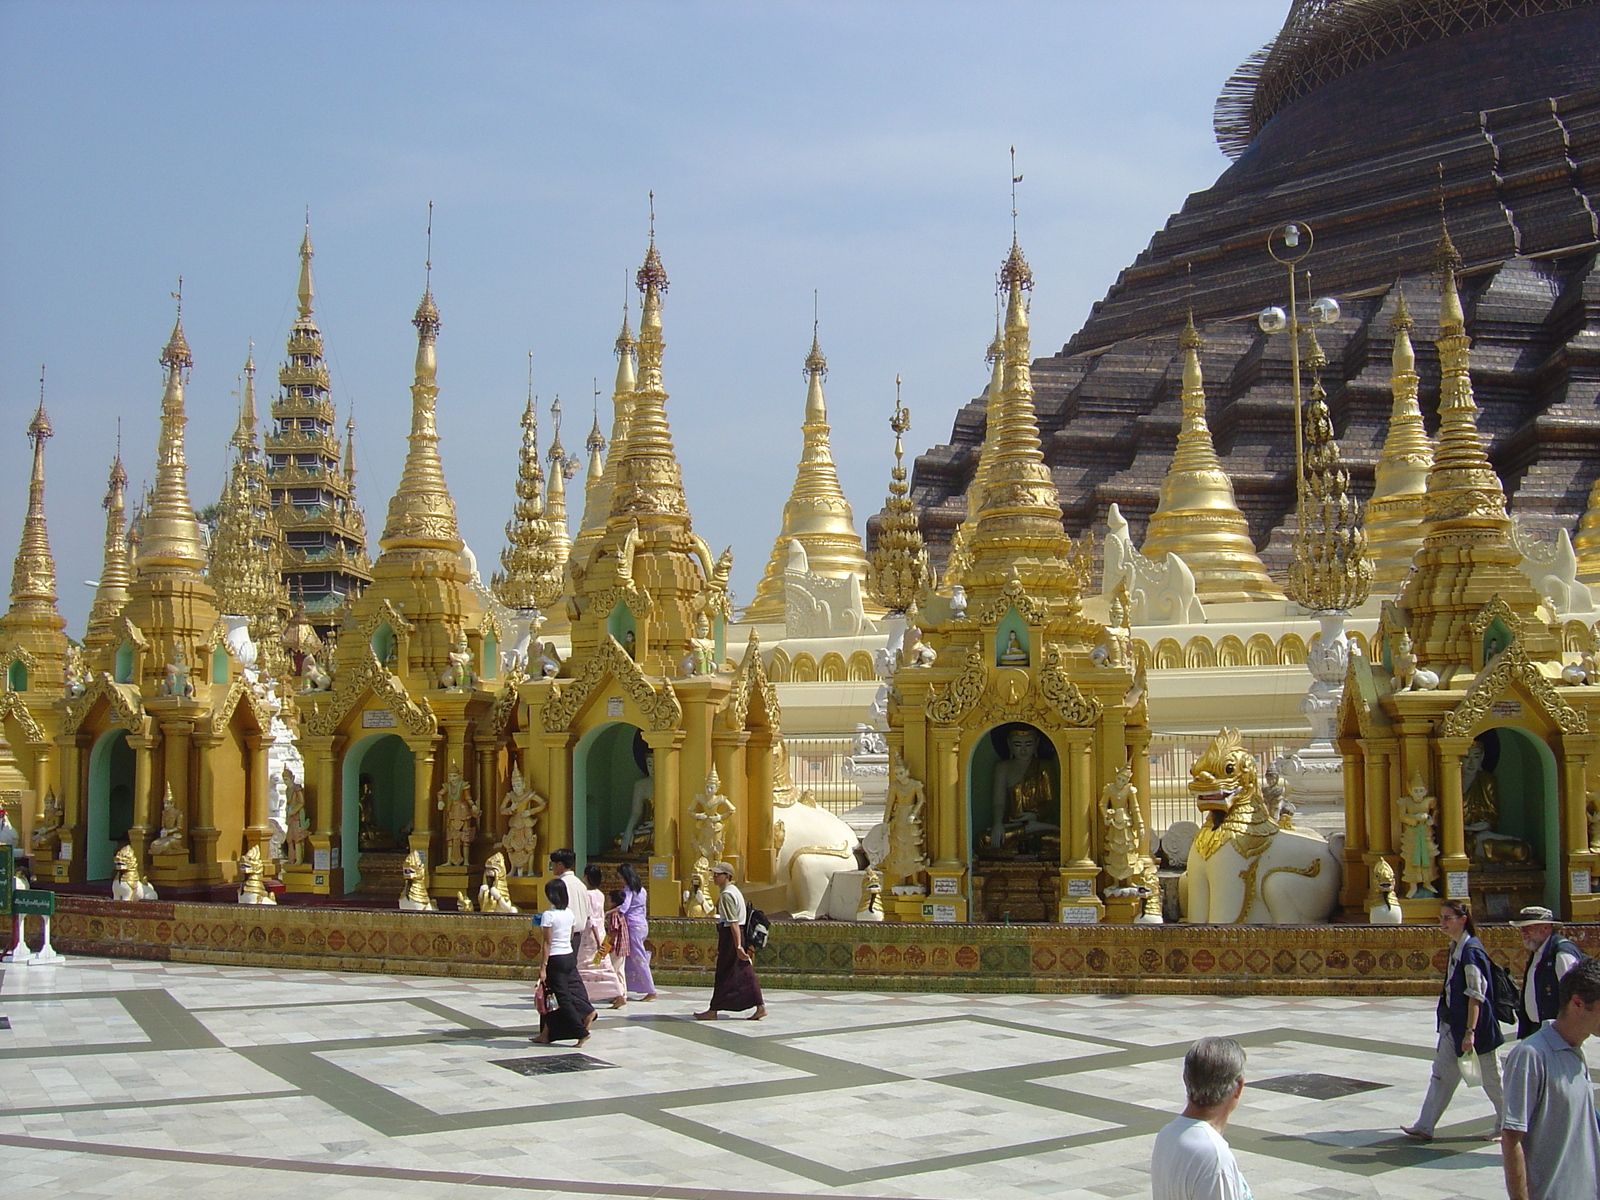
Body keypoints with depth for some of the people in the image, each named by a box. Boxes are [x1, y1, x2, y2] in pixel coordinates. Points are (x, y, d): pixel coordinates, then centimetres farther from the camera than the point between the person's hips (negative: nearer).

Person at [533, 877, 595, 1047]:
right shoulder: (569, 913, 6)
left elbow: (547, 943, -15)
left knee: (561, 998, -1)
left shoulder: (548, 915, -13)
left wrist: (542, 967, -13)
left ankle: (581, 1032, -3)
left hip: (555, 959, -7)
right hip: (570, 957, 7)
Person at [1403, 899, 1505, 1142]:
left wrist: (1470, 1031, -23)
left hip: (1474, 1023, -9)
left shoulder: (1471, 951, -19)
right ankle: (1424, 1127, 7)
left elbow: (1476, 995, -21)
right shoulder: (1455, 947, 8)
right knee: (1442, 1073, 6)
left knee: (1490, 1076, 6)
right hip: (1452, 1023, 9)